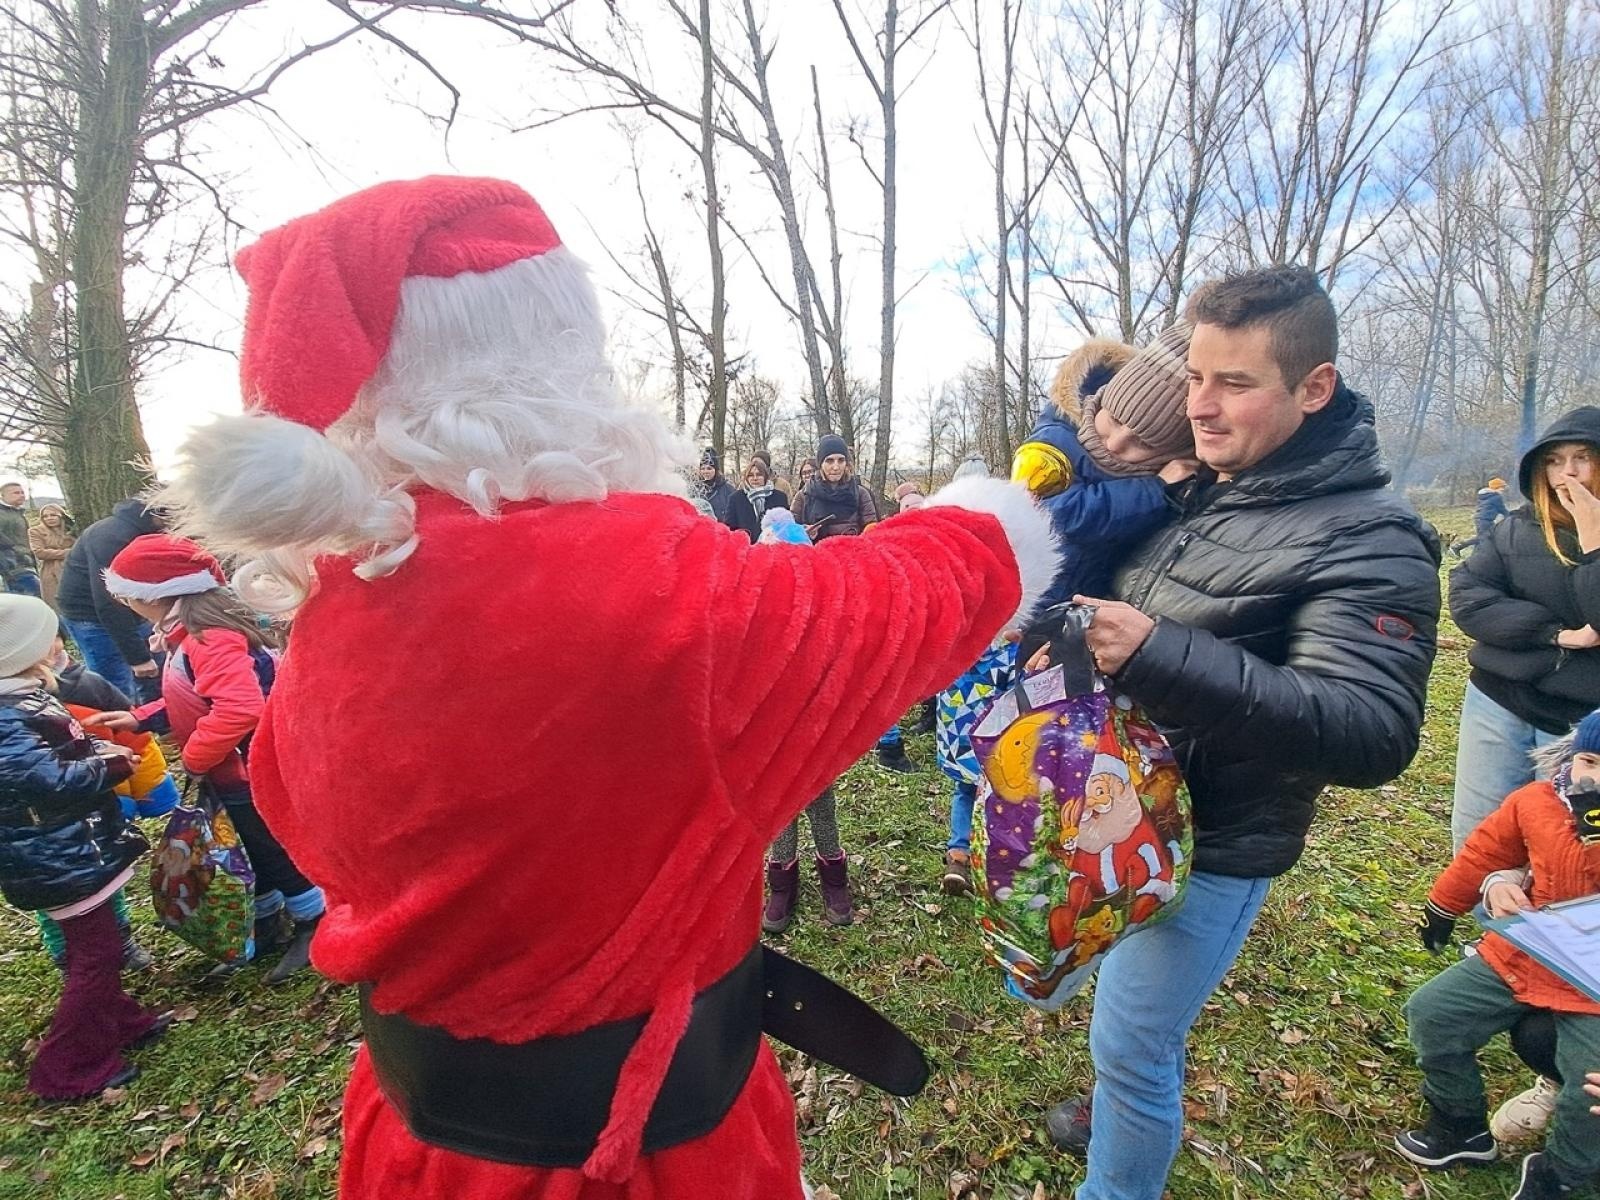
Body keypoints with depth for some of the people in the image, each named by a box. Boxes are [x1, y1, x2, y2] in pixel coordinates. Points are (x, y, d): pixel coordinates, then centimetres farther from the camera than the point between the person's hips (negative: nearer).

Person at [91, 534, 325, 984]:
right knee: (245, 852, 22)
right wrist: (139, 718, 6)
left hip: (248, 774, -10)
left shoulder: (209, 637, -28)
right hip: (229, 774, 10)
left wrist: (194, 758, -26)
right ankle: (266, 927, 40)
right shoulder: (189, 632, 6)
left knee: (273, 851, 6)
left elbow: (240, 708, -40)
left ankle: (314, 926, 25)